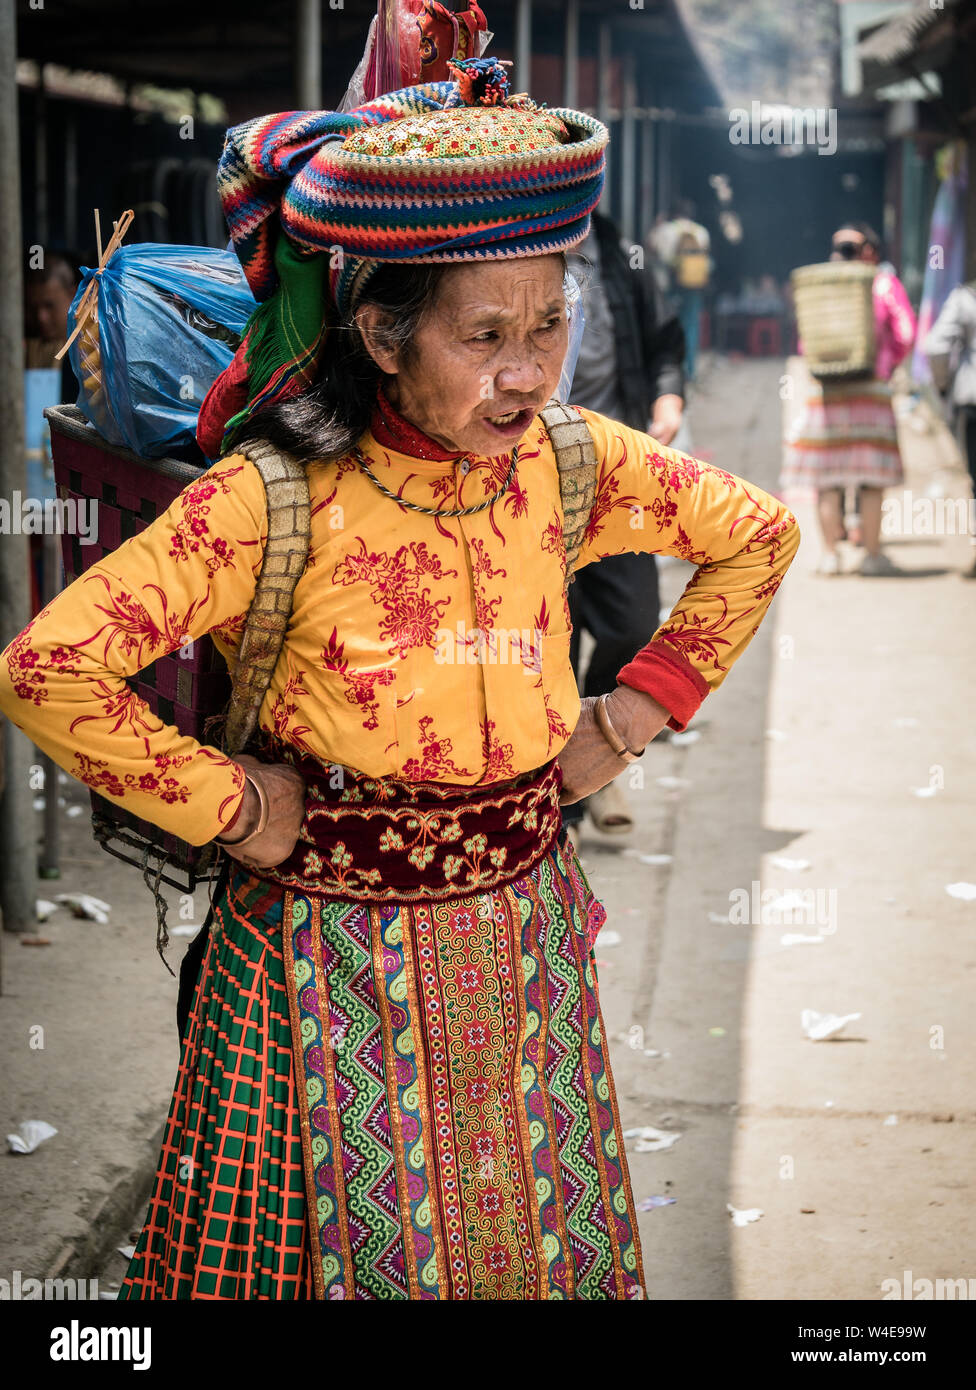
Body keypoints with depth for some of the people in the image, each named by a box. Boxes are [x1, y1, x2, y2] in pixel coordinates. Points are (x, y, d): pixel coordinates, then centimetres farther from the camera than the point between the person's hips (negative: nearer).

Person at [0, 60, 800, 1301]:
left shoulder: (569, 465, -6)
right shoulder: (273, 502, -21)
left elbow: (757, 537, 11)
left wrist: (635, 713, 5)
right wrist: (227, 803, -16)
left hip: (522, 946, 4)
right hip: (332, 956, -4)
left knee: (532, 1239, 17)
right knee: (350, 1243, 10)